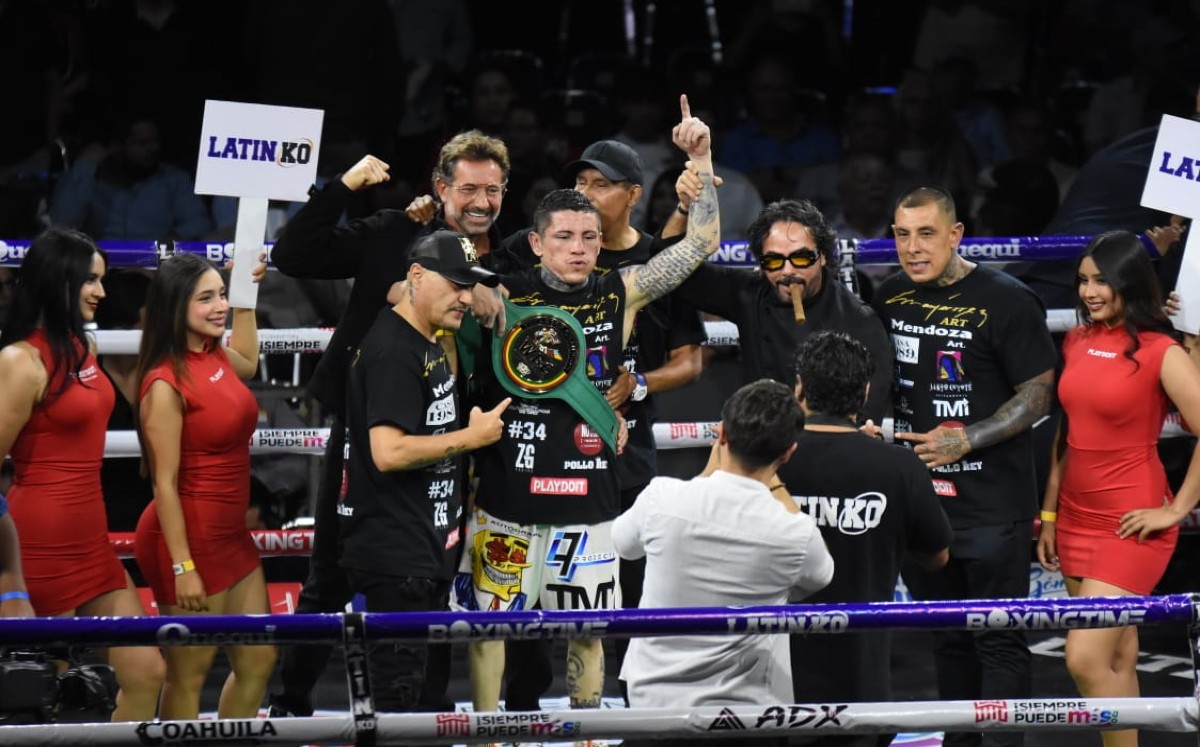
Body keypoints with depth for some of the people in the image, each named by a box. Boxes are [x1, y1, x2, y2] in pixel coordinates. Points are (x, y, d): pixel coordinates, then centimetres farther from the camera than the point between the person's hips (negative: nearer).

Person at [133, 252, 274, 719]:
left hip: (230, 535, 9)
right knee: (189, 675, -1)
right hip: (189, 537, -9)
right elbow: (165, 484, -19)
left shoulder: (216, 356, 5)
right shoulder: (166, 384, -18)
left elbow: (247, 364, 33)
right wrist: (182, 568, -21)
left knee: (258, 662, 12)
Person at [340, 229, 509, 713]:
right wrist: (471, 437, -18)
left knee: (425, 685, 16)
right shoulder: (394, 352, -18)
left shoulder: (431, 345, 14)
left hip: (428, 547, 11)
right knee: (399, 692, -8)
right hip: (397, 557, -11)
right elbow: (389, 452, -27)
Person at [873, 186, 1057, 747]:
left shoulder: (1005, 301, -10)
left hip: (991, 506, -6)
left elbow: (1038, 397, -10)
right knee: (947, 639, 14)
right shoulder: (890, 297, 7)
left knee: (998, 642, -4)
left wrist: (965, 440, -19)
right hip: (920, 498, 6)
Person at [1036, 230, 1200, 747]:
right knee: (1116, 656, 11)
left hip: (1130, 525, -6)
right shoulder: (1077, 343, 7)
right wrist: (1049, 513, 15)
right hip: (1077, 519, 6)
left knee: (1085, 658, -14)